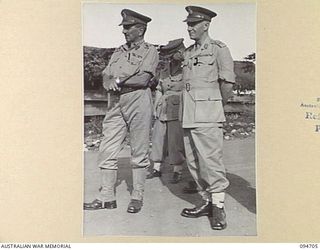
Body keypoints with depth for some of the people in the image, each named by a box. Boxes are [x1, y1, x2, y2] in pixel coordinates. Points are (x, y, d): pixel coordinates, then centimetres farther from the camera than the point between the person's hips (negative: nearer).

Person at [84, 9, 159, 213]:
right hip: (116, 105, 6)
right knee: (107, 152, 3)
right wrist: (111, 83, -10)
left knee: (139, 153, 0)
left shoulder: (150, 51, 3)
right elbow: (105, 78, 13)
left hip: (139, 103, -6)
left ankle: (137, 197, 12)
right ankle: (107, 197, 12)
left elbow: (144, 79, -11)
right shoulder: (119, 52, 21)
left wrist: (117, 80, -6)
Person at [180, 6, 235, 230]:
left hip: (208, 114, -7)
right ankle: (207, 201, 19)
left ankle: (219, 207, 4)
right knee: (193, 161, 8)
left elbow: (228, 83, -5)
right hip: (189, 116, 7)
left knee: (211, 160, -8)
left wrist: (217, 108, 4)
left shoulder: (219, 49, -1)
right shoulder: (188, 53, 19)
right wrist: (189, 111, 15)